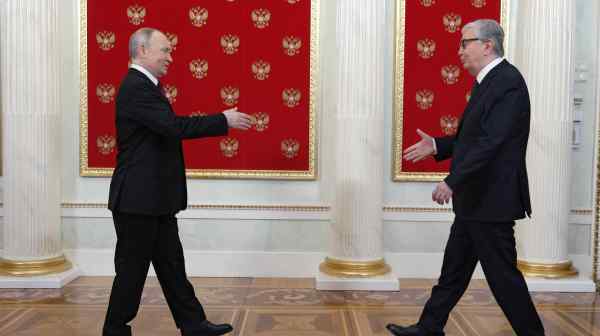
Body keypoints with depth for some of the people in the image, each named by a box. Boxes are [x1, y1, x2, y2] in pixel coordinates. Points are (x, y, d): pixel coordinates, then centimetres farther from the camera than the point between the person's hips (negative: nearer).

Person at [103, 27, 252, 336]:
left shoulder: (145, 86, 15)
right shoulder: (136, 88, -18)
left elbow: (167, 130, 14)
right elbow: (175, 126, -28)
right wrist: (224, 120, -20)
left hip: (155, 199, 10)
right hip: (138, 198, -10)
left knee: (171, 265, 14)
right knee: (133, 269, 2)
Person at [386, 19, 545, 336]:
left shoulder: (507, 81, -17)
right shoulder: (486, 82, 14)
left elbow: (491, 141, -26)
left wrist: (452, 181, -27)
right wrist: (437, 146, 8)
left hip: (491, 200, -10)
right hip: (475, 199, 10)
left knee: (502, 273, 2)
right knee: (453, 268, 16)